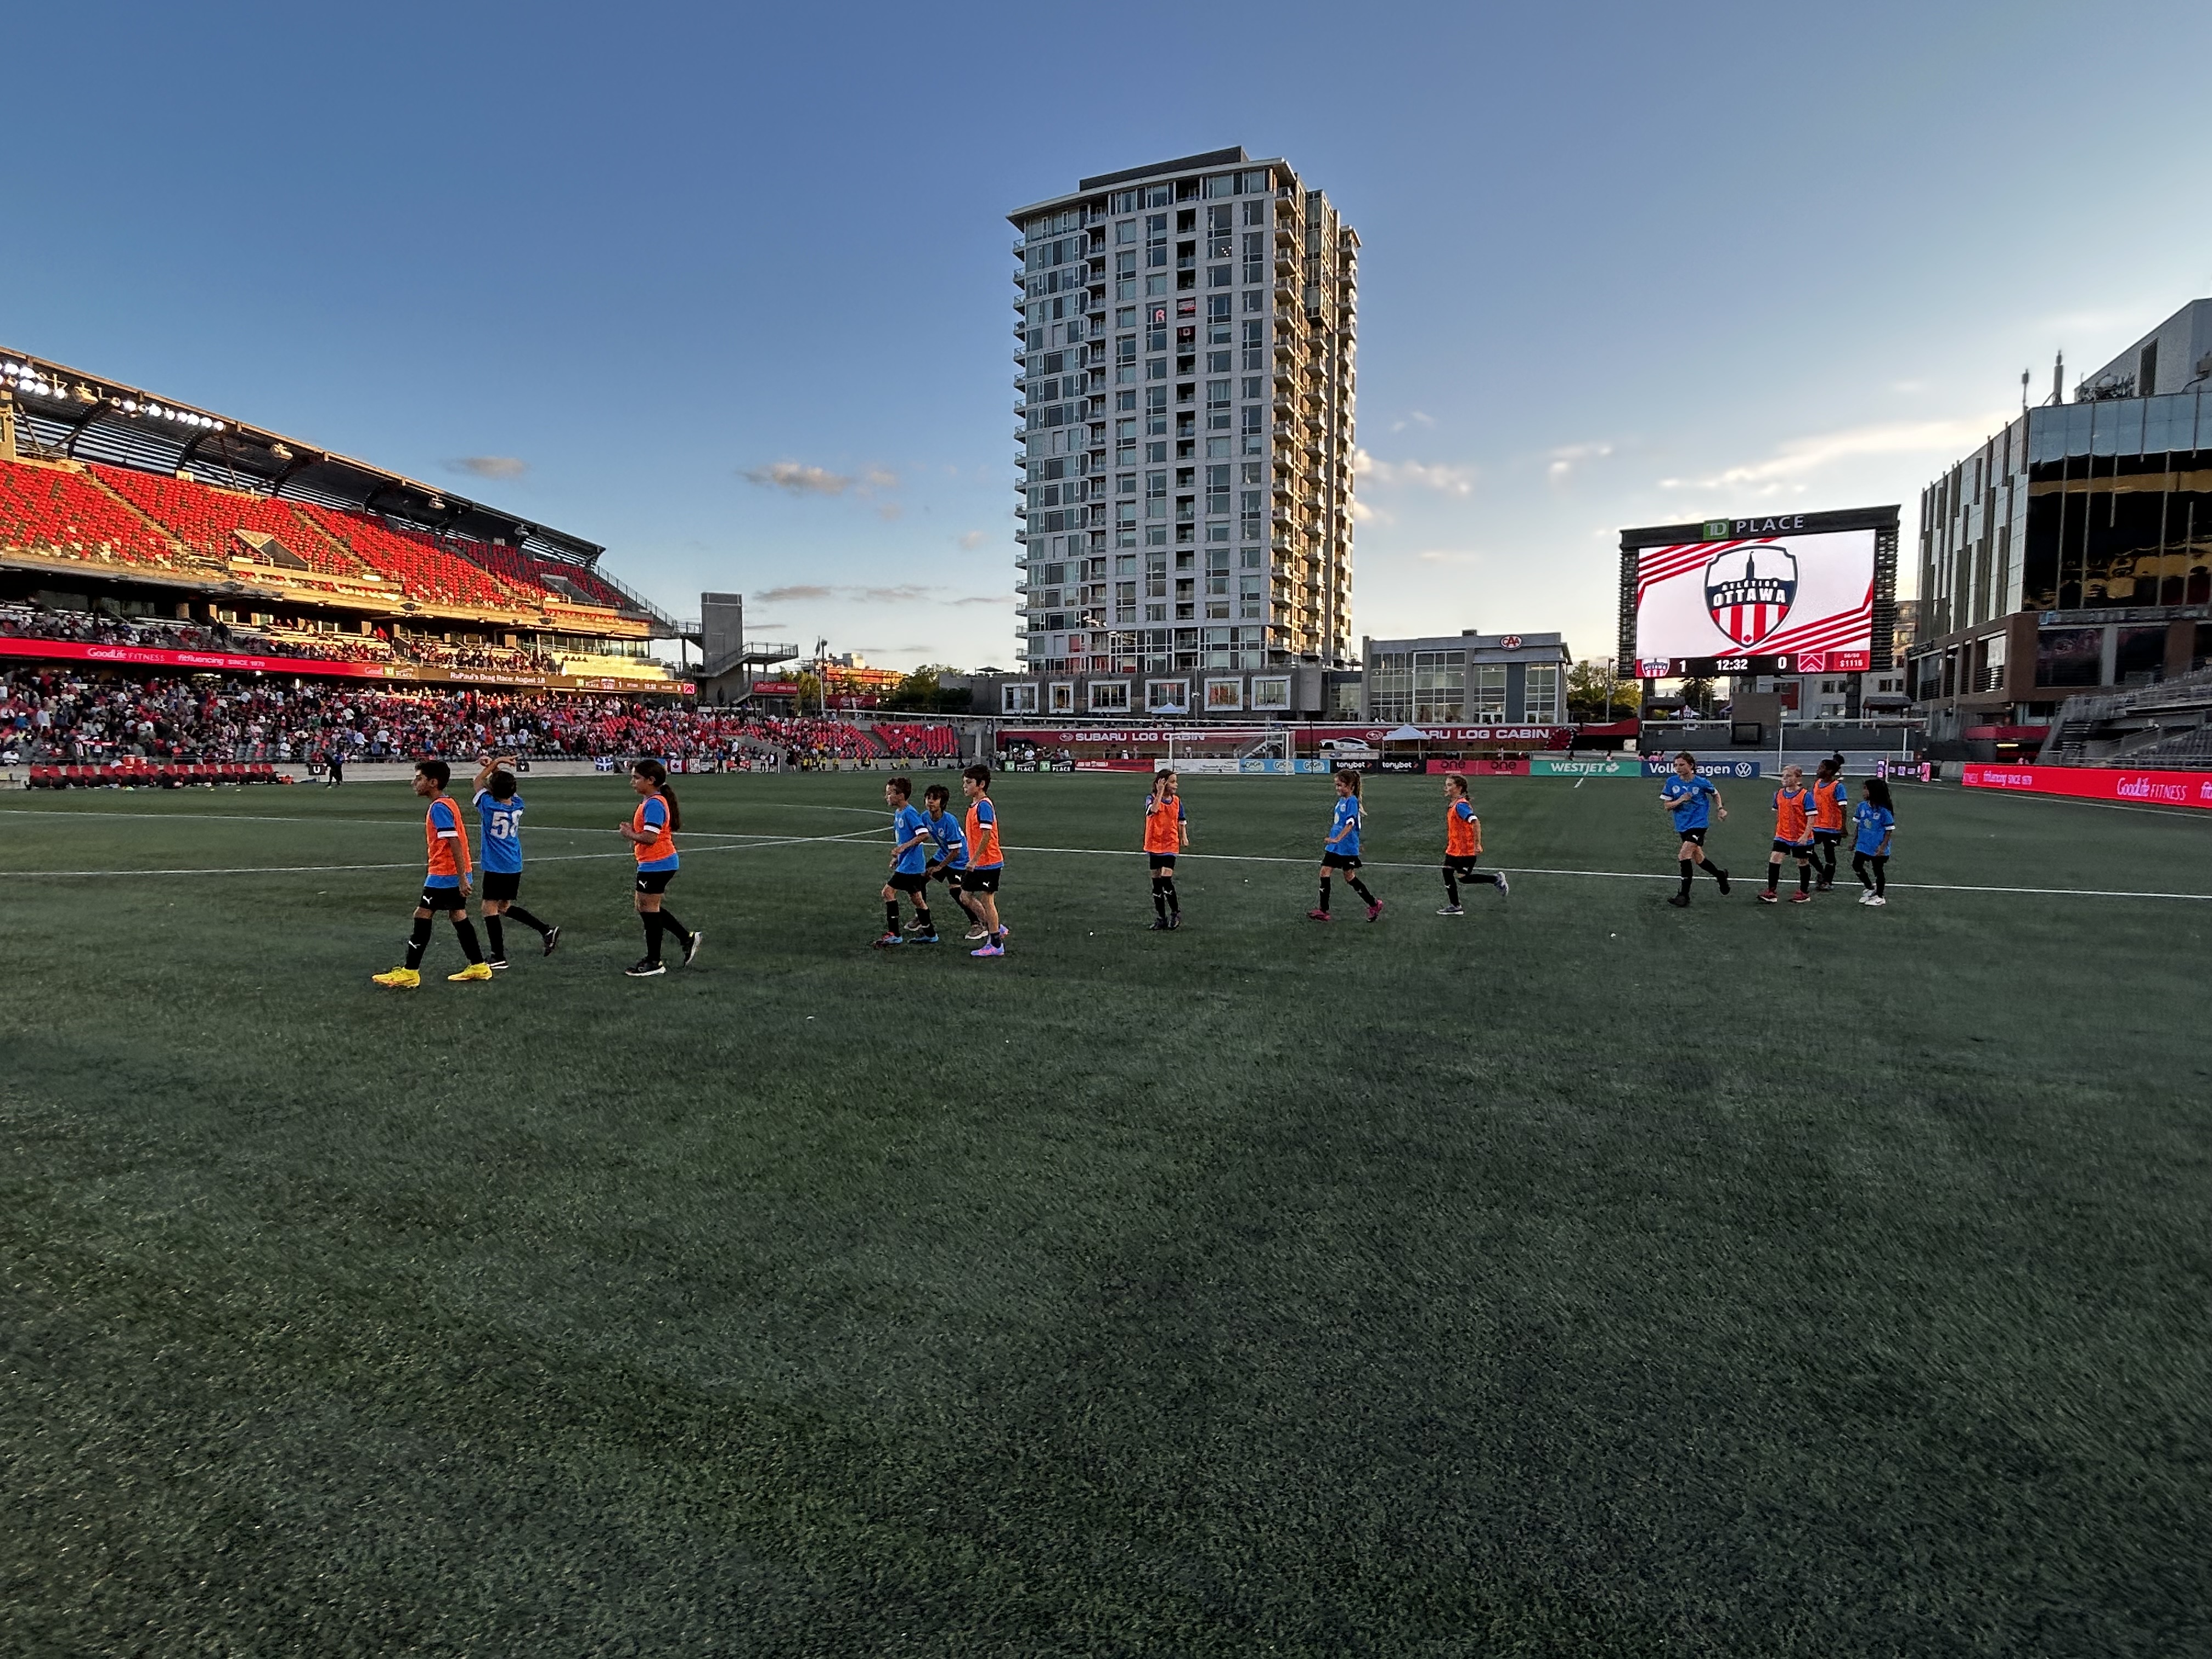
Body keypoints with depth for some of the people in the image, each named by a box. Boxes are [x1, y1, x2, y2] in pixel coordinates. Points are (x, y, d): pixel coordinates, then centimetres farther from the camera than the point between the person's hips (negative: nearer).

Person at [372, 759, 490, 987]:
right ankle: (479, 967, 16)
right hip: (455, 874, 10)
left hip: (444, 874, -10)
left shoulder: (439, 807, -17)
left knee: (422, 916, -3)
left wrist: (462, 878, -25)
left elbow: (455, 843, -23)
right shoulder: (446, 803, 14)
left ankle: (410, 973, 3)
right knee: (458, 915, 13)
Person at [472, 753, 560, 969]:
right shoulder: (518, 805, 1)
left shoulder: (489, 806, -13)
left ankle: (499, 957, -1)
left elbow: (479, 781, 4)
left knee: (490, 909, 0)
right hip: (515, 867, 7)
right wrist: (495, 766, 9)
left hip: (495, 868, -7)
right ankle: (547, 931, 11)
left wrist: (495, 763, 6)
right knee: (505, 907, 19)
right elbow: (508, 788, 19)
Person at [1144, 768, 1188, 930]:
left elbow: (1181, 821, 15)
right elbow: (1153, 810, -30)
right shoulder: (1151, 798, -7)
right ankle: (1161, 918, 18)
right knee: (1157, 883, 7)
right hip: (1154, 845, 0)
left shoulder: (1177, 801, 3)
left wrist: (1184, 837, 3)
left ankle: (1176, 913, 5)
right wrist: (1160, 792, -27)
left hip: (1170, 845, 0)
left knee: (1166, 880, -13)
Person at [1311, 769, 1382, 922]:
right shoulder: (1341, 800, 10)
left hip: (1348, 848, -8)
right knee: (1325, 873, 2)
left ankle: (1374, 904, 21)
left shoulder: (1352, 801, -16)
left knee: (1350, 877, 4)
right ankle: (1323, 910, 7)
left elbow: (1350, 824, -27)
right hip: (1335, 847, 8)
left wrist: (1337, 839, -38)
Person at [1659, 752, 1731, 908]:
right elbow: (1667, 806, -1)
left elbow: (1716, 794, 13)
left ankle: (1684, 895, -11)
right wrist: (1680, 800, -19)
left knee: (1683, 856, -18)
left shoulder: (1702, 782, -8)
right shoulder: (1672, 782, -3)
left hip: (1699, 824, -5)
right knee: (1699, 859, 15)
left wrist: (1720, 808, 0)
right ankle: (1720, 875, 43)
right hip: (1682, 826, 5)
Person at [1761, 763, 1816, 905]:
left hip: (1801, 838, -4)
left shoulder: (1805, 796, -13)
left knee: (1803, 863, 11)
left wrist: (1805, 836, -21)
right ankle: (1771, 893, -5)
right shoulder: (1779, 794, 3)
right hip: (1782, 836, 4)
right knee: (1774, 859, -8)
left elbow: (1811, 818, -14)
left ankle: (1804, 893, 25)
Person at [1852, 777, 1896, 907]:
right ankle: (1870, 888, 27)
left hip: (1878, 848, -5)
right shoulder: (1862, 806, -1)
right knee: (1856, 866, 4)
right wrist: (1855, 840, 11)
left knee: (1878, 871, 7)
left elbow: (1889, 830, -13)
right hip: (1863, 845, 5)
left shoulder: (1884, 811, -18)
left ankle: (1880, 897, 25)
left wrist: (1883, 846, -18)